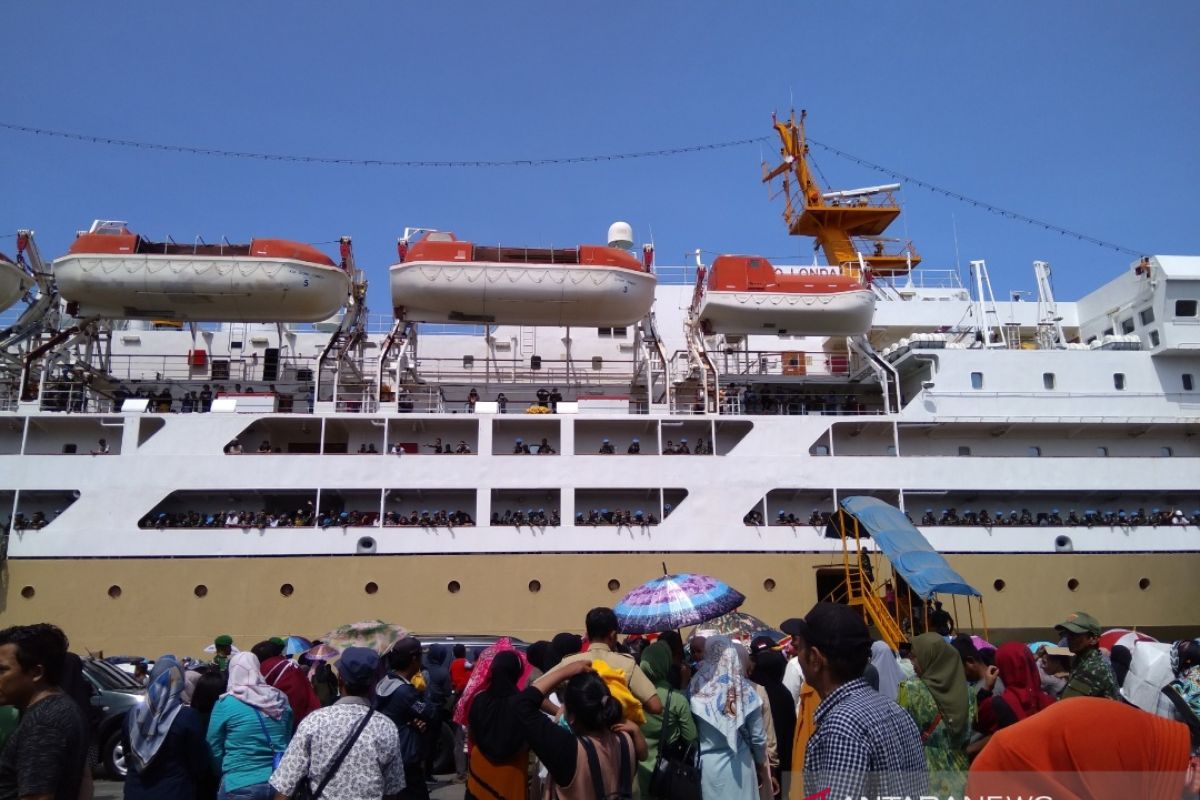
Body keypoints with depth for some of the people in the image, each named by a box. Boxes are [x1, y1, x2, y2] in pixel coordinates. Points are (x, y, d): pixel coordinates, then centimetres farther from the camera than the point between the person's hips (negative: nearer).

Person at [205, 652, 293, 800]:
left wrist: (226, 771, 17)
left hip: (241, 785, -4)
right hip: (279, 782, 4)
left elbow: (213, 747, 1)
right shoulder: (280, 699, 3)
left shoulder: (226, 703, -8)